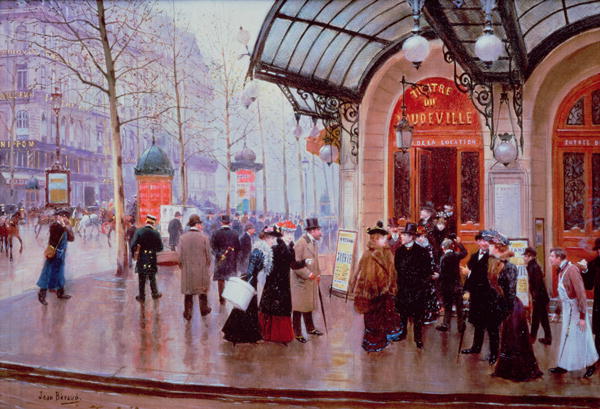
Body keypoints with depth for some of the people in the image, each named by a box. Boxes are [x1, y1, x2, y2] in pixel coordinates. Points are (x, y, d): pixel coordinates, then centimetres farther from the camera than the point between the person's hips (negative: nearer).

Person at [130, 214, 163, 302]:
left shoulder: (139, 231, -11)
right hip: (152, 259, 1)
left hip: (141, 259, -1)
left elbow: (133, 245, -15)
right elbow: (160, 248, -4)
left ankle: (142, 296, 14)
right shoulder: (156, 233, -8)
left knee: (141, 278, 9)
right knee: (152, 277, 17)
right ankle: (155, 293, 25)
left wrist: (134, 253, 2)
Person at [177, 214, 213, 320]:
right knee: (203, 291, 16)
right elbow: (209, 256, -6)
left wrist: (183, 267, 12)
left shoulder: (183, 238, -5)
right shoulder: (204, 238, -10)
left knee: (188, 292, 9)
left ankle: (187, 313, 11)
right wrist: (207, 266, 12)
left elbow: (179, 255, -3)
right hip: (202, 271, -1)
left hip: (187, 271, 1)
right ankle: (204, 309, 30)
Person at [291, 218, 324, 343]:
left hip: (312, 281, 9)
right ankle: (297, 333, 10)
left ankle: (310, 328, 32)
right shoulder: (300, 243, -19)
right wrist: (308, 274, -22)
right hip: (301, 281, -9)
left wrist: (318, 274, 12)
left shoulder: (314, 243, 9)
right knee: (298, 308, 1)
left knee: (309, 306, 20)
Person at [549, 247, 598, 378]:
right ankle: (563, 366, 22)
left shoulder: (571, 269, -22)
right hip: (567, 309, 8)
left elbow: (581, 292, -22)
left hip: (576, 309, -8)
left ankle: (590, 365, 22)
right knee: (566, 338, 14)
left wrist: (582, 316, -21)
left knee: (581, 337, 5)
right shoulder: (561, 271, 3)